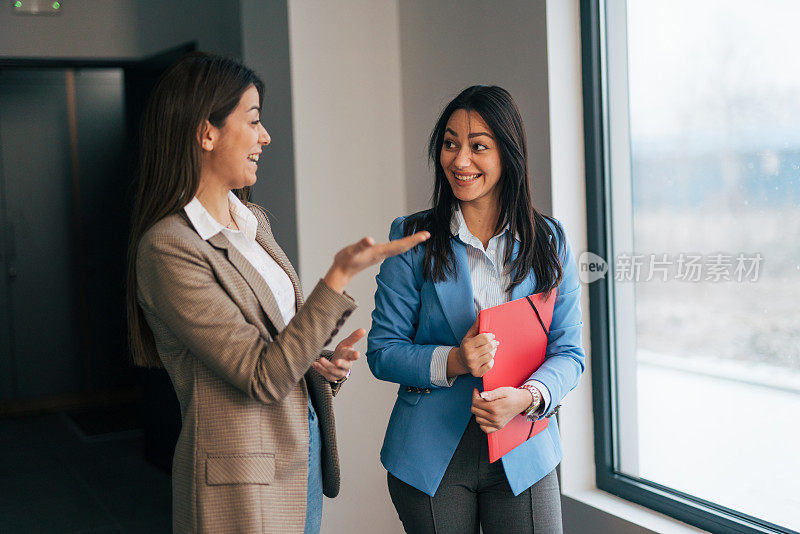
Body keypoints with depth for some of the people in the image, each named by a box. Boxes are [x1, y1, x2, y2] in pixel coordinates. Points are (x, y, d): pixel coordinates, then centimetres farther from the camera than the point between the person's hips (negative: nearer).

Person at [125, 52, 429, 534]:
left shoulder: (253, 220, 7)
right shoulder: (167, 249, -20)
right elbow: (263, 377, -23)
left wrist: (320, 360, -3)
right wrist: (341, 274, -27)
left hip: (304, 452, 8)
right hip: (242, 482, -8)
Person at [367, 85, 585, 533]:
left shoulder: (549, 242, 2)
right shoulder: (413, 240, -2)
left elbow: (568, 352, 1)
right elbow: (383, 352, -3)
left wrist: (528, 397, -18)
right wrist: (452, 362, -21)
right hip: (431, 458, -1)